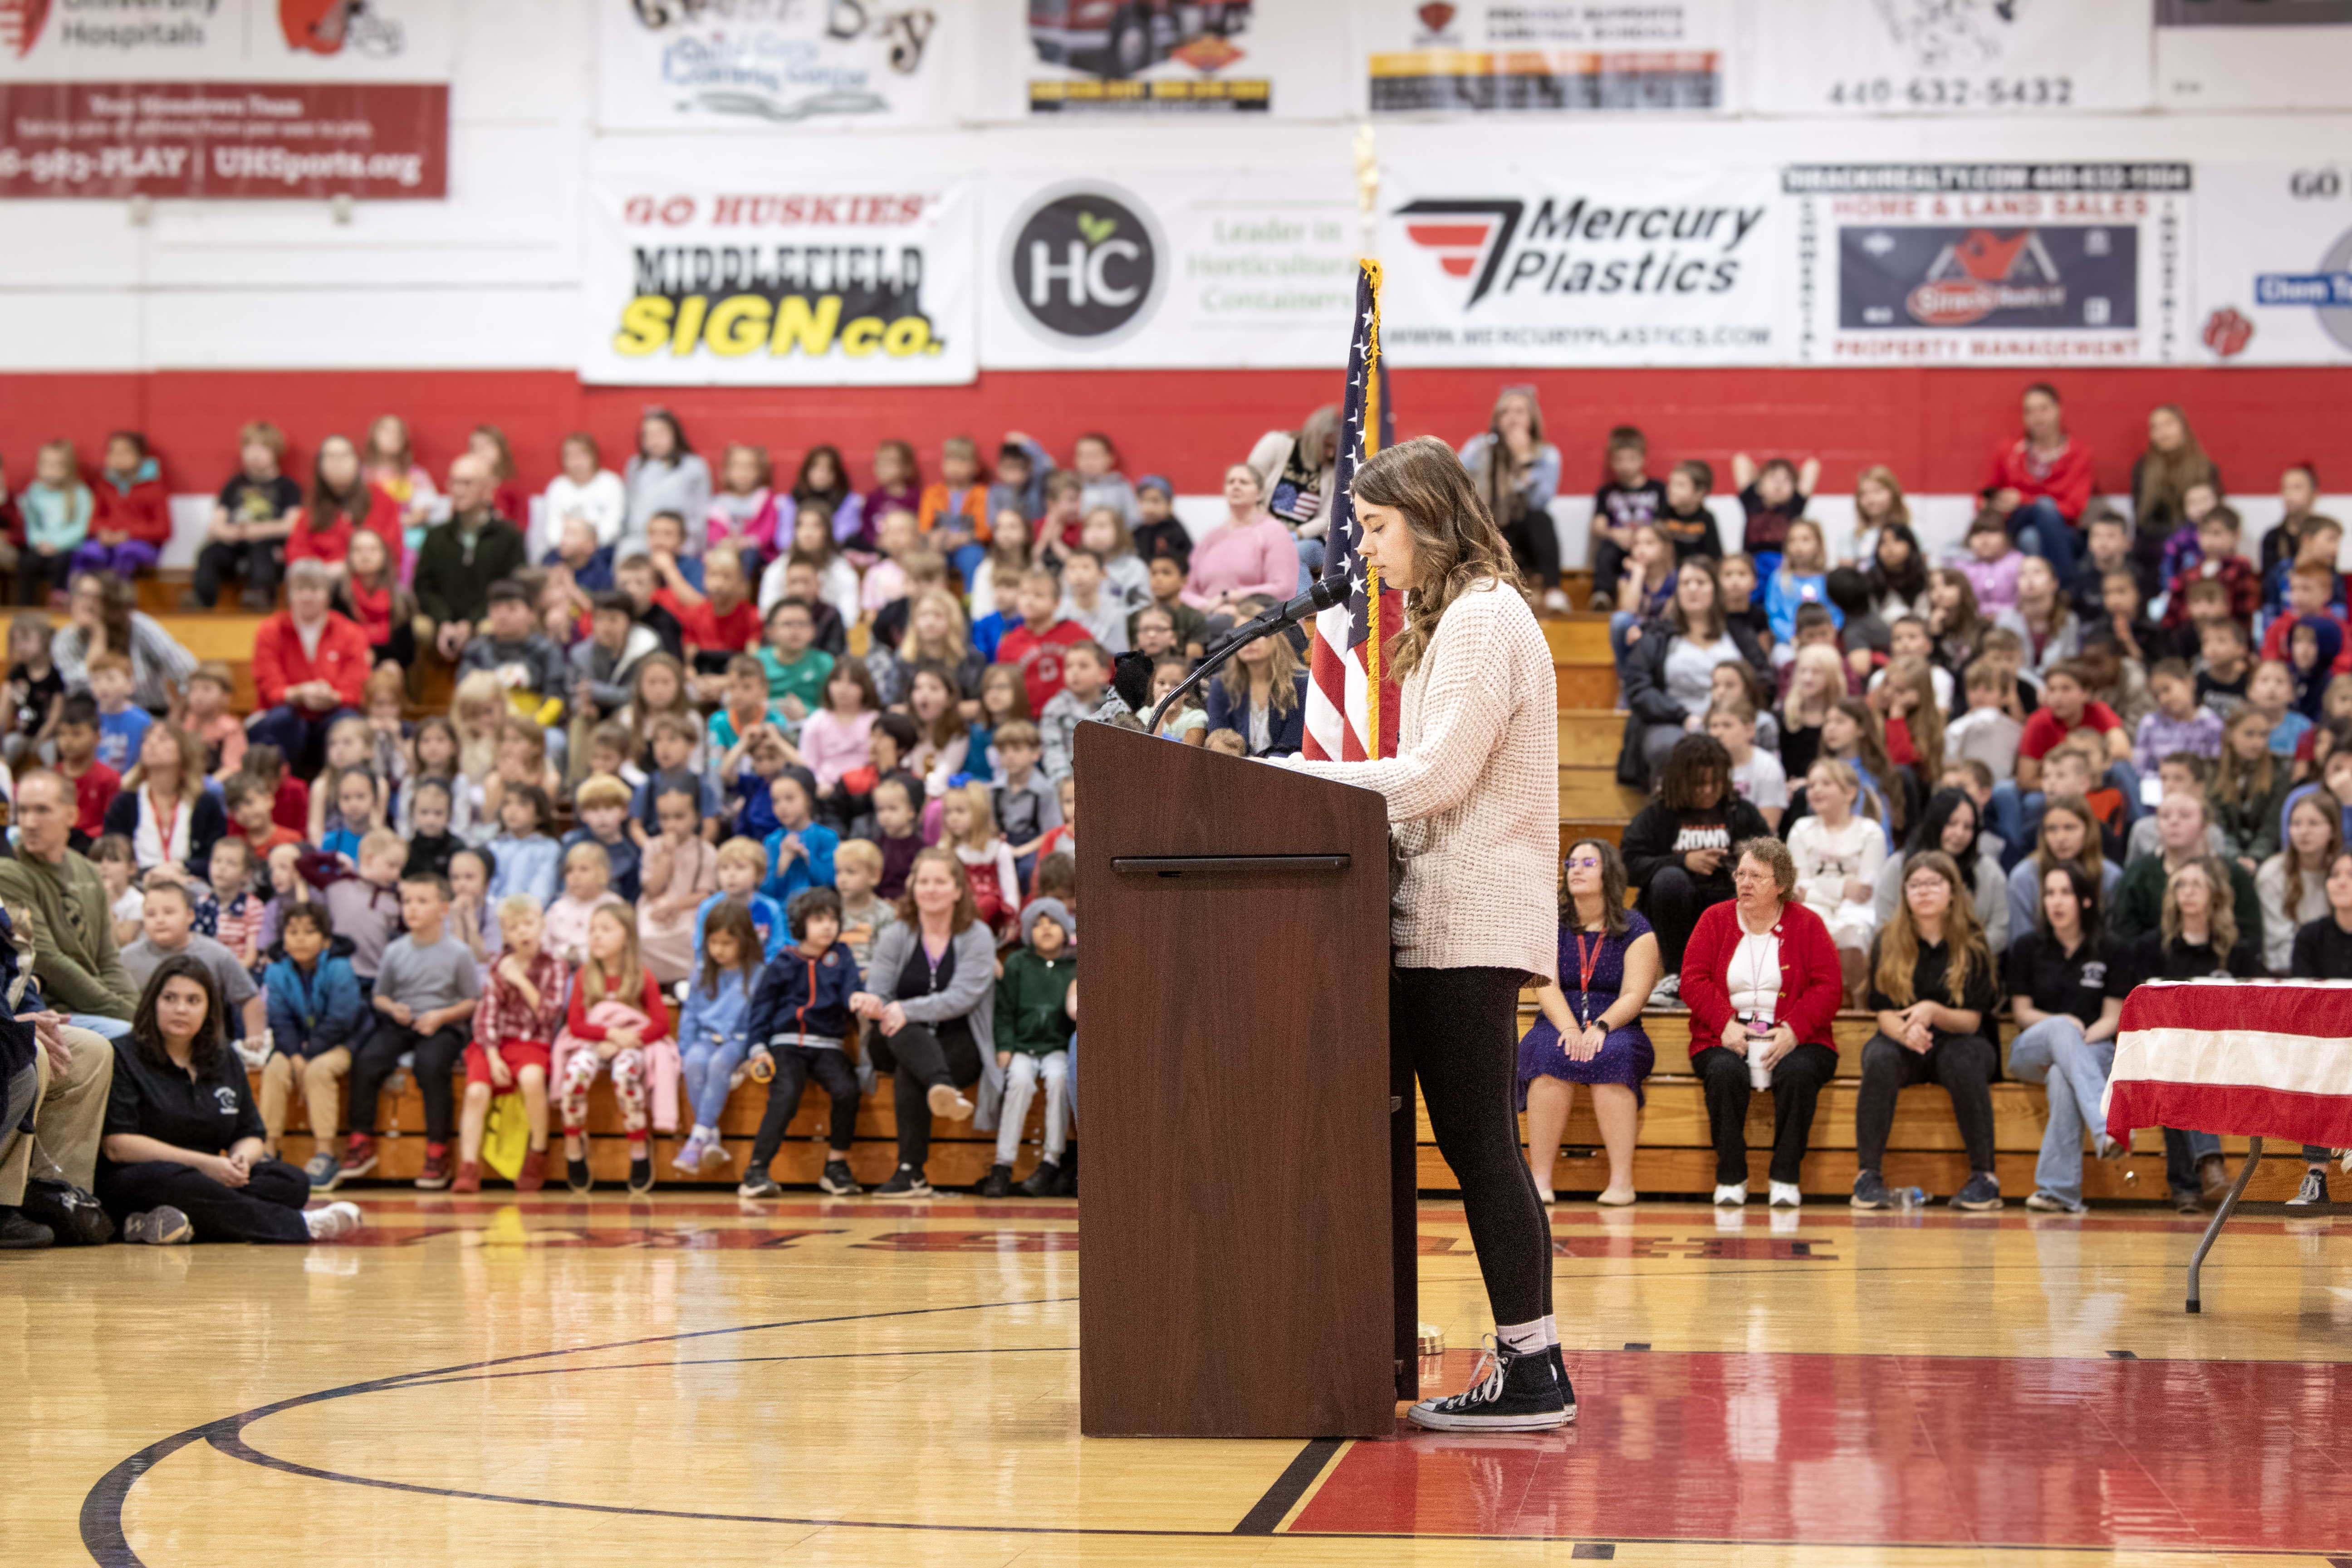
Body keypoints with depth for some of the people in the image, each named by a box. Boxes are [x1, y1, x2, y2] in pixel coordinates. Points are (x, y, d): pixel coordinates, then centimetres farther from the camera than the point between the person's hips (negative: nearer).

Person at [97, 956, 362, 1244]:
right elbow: (116, 1145, -12)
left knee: (293, 1182, -18)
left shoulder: (227, 1061, 17)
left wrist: (241, 1159, -9)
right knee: (181, 1184, -40)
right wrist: (204, 1164, -17)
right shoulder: (122, 1058, -2)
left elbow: (251, 1136, 19)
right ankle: (301, 1226, -26)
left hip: (207, 1178, 6)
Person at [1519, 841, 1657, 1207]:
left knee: (1612, 1055, -36)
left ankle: (1621, 1181, -39)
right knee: (1551, 1055, -34)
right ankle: (1540, 1180, -37)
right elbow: (1546, 986, -4)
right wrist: (1569, 1029, -22)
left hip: (1617, 1032, -1)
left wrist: (1600, 1028, -24)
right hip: (1558, 1026, 1)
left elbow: (1634, 995, -6)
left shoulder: (1636, 930, 5)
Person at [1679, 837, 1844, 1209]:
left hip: (1793, 1040, -1)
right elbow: (1693, 980, 2)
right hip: (1727, 1041, 1)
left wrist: (1794, 1030, -16)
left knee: (1798, 1072, -34)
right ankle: (1730, 1177, -22)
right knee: (1725, 1072, -34)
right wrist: (1725, 1024, -15)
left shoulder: (1807, 924, 8)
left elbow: (1828, 987, 0)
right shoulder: (1715, 920, 11)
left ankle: (1786, 1178, -23)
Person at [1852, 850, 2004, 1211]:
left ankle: (1984, 1175, -27)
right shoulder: (1888, 945, 0)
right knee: (1880, 1060, -34)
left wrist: (1934, 1013, -29)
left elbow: (1971, 1021, -7)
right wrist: (1906, 1031, -29)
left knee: (1964, 1062, -36)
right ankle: (1868, 1175, -29)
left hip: (1958, 1040, -1)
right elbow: (1885, 1014, -5)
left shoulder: (1972, 946, -3)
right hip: (1903, 1045, 1)